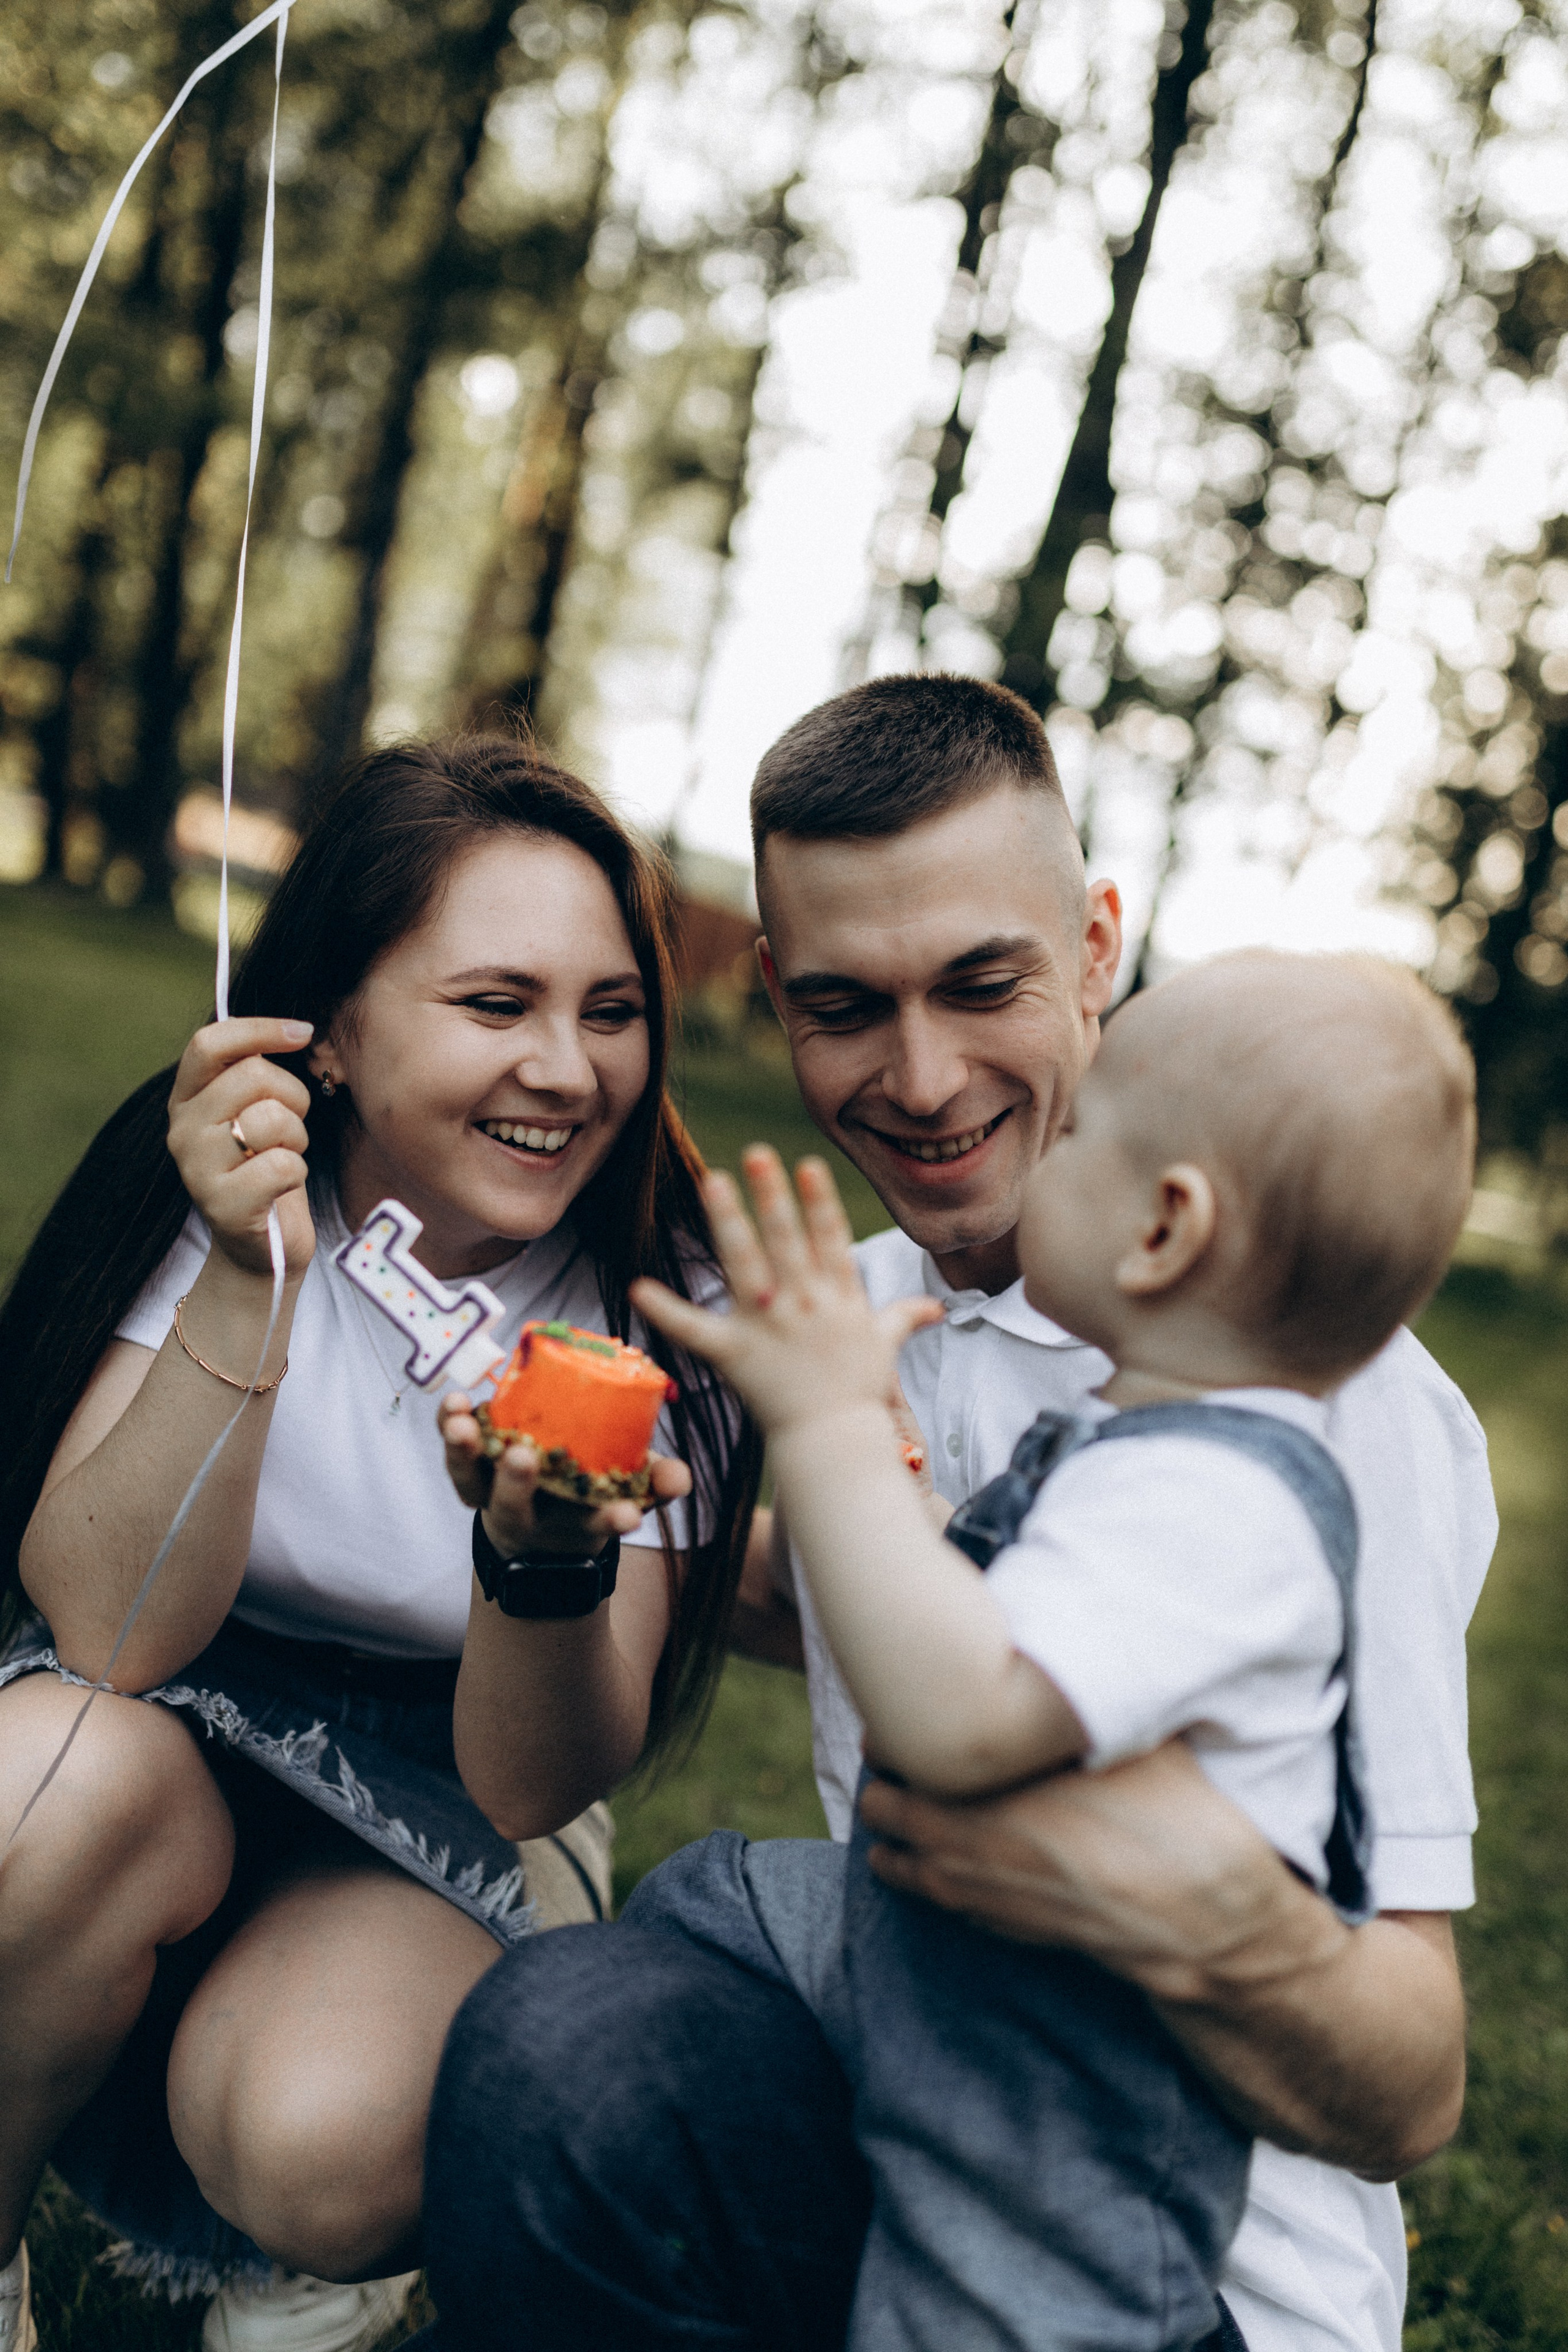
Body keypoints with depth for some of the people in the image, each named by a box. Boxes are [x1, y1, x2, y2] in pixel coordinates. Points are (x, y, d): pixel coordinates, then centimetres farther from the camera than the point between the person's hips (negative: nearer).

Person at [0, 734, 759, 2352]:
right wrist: (246, 1284, -34)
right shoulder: (204, 1183, -13)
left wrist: (552, 1555, -38)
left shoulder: (663, 1307, -13)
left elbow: (527, 1786, -17)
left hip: (438, 1844, 0)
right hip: (167, 1744, 1)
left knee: (317, 2141, -31)